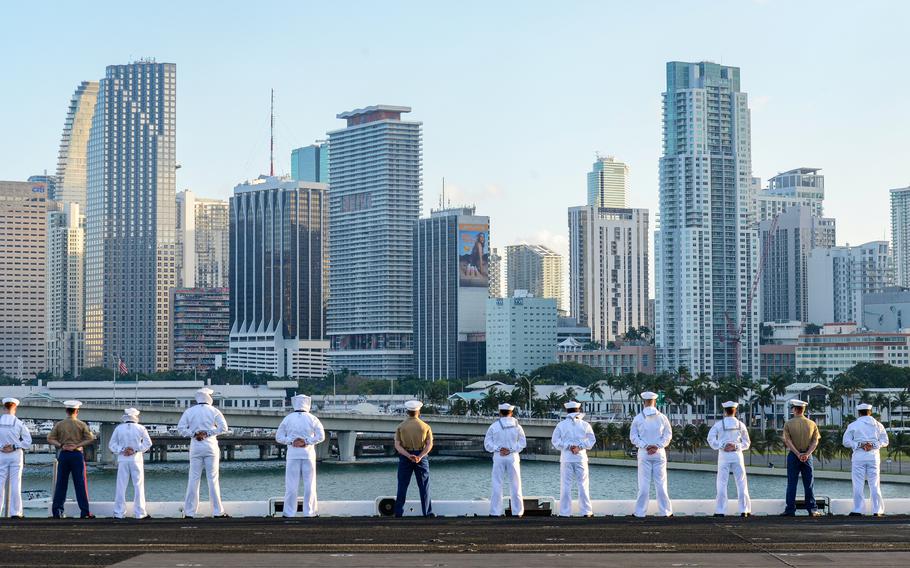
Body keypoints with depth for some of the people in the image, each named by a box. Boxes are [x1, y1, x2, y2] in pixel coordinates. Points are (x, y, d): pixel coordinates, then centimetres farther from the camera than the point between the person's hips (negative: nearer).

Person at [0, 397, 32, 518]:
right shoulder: (19, 423, -6)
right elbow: (28, 441, -5)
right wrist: (14, 447, -4)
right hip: (16, 455, 0)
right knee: (15, 483, 2)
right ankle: (15, 512, 1)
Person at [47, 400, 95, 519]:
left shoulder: (59, 424, 3)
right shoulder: (81, 424, -2)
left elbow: (50, 439, -1)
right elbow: (90, 438, -8)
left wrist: (61, 445, -7)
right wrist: (77, 445, -9)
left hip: (63, 455, 2)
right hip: (77, 455, -2)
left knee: (61, 483, 6)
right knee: (80, 483, 0)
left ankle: (57, 510, 4)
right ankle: (84, 512, -1)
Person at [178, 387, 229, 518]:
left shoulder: (189, 411, 5)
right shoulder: (214, 411, -1)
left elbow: (181, 427, -3)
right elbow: (223, 427, -9)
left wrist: (194, 434, -5)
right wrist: (208, 433, -7)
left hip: (195, 447, 2)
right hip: (210, 446, -2)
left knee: (193, 478, 4)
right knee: (213, 479, 0)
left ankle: (189, 511, 3)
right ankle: (217, 511, 1)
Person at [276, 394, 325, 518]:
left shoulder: (288, 419, 1)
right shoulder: (312, 419, 0)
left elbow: (279, 437, -1)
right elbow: (321, 436, -8)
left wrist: (291, 441, -9)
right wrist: (306, 442, -10)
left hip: (293, 455, 0)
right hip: (308, 454, 0)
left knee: (291, 484, 3)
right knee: (309, 485, 6)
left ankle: (289, 513, 3)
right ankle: (309, 513, 7)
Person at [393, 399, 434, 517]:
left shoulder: (401, 427, 1)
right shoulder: (425, 426, 0)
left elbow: (397, 445, -7)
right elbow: (429, 444, -9)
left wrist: (409, 456, -15)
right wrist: (419, 457, -17)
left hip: (405, 458, 1)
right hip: (421, 456, -1)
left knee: (402, 486, 6)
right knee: (424, 486, 6)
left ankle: (398, 513, 6)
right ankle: (428, 513, 7)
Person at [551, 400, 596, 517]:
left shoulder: (561, 425, 1)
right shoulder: (585, 425, 3)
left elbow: (555, 441, -5)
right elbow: (591, 440, 0)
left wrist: (568, 446, -5)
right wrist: (580, 446, -5)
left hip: (566, 459, 0)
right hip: (581, 458, 1)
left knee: (565, 485, 1)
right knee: (583, 485, 5)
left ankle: (565, 512, 0)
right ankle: (586, 511, 4)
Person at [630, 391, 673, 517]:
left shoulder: (638, 418, -3)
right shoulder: (662, 417, -1)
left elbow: (633, 436, -4)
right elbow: (668, 435, -1)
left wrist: (645, 446, -7)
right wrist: (657, 446, -6)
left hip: (644, 454, -1)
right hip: (659, 453, 1)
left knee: (643, 484, 1)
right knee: (660, 483, 6)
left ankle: (640, 512, 1)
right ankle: (665, 511, 9)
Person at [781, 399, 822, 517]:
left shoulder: (788, 424, -3)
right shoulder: (812, 424, 4)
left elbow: (788, 441, -10)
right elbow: (815, 441, -3)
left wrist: (798, 454, -12)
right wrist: (806, 454, -11)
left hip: (793, 455, -2)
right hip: (807, 456, 2)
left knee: (792, 484, 2)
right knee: (809, 484, 6)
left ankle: (790, 510, 1)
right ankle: (812, 510, 3)